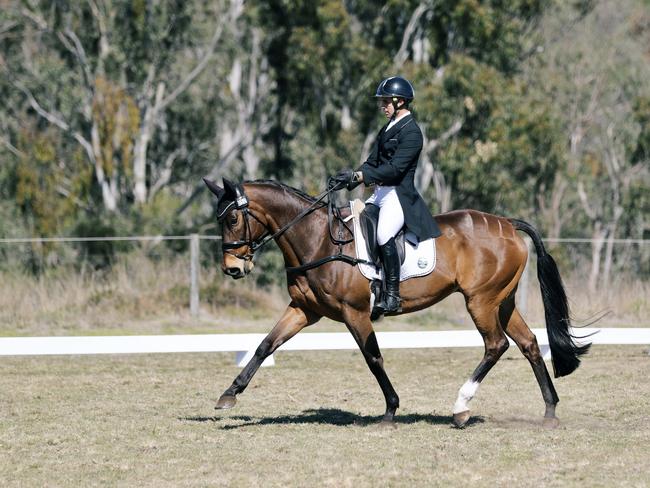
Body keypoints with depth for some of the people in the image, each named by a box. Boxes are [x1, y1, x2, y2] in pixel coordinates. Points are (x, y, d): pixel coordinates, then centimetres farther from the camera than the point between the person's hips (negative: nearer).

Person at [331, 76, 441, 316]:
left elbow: (395, 168, -21)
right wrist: (351, 179, -3)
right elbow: (373, 161, 16)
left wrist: (359, 176, -26)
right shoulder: (388, 128, 18)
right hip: (380, 192, 10)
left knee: (384, 234, -31)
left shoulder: (411, 132, -12)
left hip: (399, 194, -10)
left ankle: (392, 296, -28)